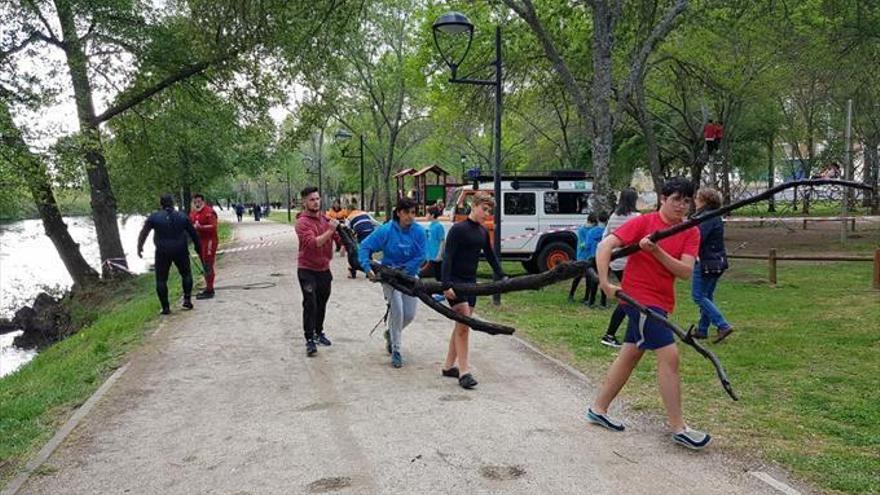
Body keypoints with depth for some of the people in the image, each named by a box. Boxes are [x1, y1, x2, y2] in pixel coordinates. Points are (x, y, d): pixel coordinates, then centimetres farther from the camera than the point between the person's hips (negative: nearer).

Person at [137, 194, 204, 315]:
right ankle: (187, 300, 14)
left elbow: (143, 233, 0)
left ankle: (165, 307, 6)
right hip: (181, 251, 1)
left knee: (161, 279, 8)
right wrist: (198, 248, 20)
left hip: (162, 252, -1)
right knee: (186, 274, 20)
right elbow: (193, 234, 10)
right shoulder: (182, 216, 7)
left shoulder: (154, 217, 1)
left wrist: (139, 247, 11)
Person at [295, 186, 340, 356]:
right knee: (310, 304, -11)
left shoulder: (324, 219, 7)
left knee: (322, 303, 17)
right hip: (307, 270, -7)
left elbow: (336, 236, 14)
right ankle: (310, 340, -5)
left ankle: (319, 333, 33)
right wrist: (330, 231, -36)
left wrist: (344, 242, -7)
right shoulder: (303, 222, -16)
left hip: (324, 269, 7)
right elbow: (312, 243, -29)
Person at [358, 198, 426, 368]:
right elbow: (365, 246, -14)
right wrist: (367, 267, -26)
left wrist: (403, 269, -20)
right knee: (397, 310, -14)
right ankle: (395, 350, 1)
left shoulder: (419, 231, -9)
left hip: (410, 275, 3)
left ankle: (390, 333, 37)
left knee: (410, 314, 4)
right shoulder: (386, 230, -14)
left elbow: (420, 257, -11)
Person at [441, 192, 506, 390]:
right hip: (455, 281, -8)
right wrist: (446, 284, -25)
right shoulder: (458, 229, -13)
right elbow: (448, 258, -18)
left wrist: (502, 277, 15)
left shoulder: (483, 232, 10)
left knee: (461, 325, 11)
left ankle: (448, 366, 21)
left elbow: (490, 256, 20)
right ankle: (464, 372, -9)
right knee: (463, 323, -13)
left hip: (471, 282, 8)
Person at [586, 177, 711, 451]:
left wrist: (657, 251, -23)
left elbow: (686, 271, -10)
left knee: (630, 355, 14)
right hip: (639, 296, -7)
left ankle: (598, 409, 27)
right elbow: (605, 245, -16)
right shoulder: (643, 222, -10)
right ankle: (679, 428, -4)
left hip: (661, 301, 7)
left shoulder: (691, 233, 3)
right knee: (669, 355, -13)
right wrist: (605, 283, -25)